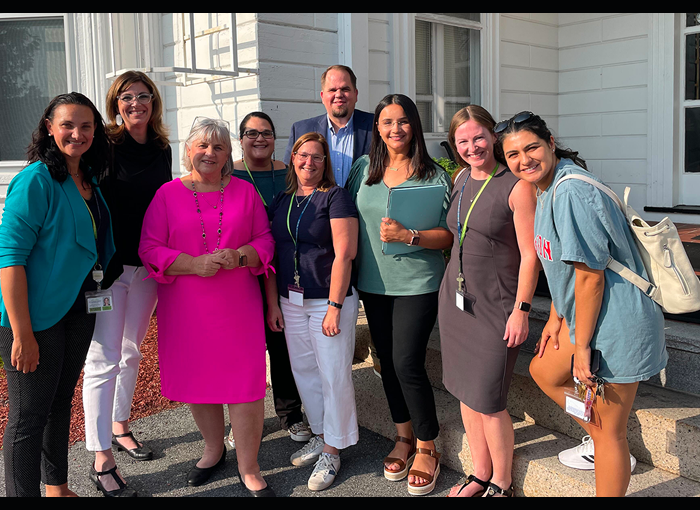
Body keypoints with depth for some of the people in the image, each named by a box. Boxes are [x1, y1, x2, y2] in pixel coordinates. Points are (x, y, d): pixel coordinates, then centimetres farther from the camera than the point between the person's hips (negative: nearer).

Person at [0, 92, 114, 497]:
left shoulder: (88, 180, 7)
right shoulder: (36, 179, -16)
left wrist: (95, 301, 13)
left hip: (79, 309, 8)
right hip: (36, 314, -8)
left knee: (61, 403, 21)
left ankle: (57, 487, 38)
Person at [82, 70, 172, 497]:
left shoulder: (162, 149, 9)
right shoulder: (105, 146, -8)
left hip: (148, 266, 6)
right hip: (108, 266, -6)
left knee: (131, 353, 18)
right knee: (104, 360, -3)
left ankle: (119, 427, 36)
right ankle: (102, 458, 6)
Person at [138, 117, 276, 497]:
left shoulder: (245, 191, 8)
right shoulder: (168, 194, 4)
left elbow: (265, 240, 8)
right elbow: (150, 248, -2)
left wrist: (239, 257, -13)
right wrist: (194, 264, -17)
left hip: (238, 303, 0)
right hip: (185, 306, 1)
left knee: (245, 381, -3)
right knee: (195, 378, 11)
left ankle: (249, 469, 11)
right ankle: (214, 450, 35)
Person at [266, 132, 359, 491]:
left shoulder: (335, 197, -7)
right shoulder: (280, 202, 10)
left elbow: (344, 255, -14)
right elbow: (271, 255, 11)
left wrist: (334, 306, -18)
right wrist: (272, 303, 5)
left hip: (329, 300, -6)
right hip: (291, 301, 6)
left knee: (334, 375, 1)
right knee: (304, 371, 14)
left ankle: (332, 451, 16)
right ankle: (320, 436, 32)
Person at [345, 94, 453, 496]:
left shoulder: (434, 176, -6)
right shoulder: (364, 169, 6)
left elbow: (449, 236, -8)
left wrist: (409, 236, -23)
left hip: (417, 285, -4)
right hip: (374, 282, 5)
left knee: (408, 364, -8)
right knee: (388, 361, 12)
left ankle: (427, 448, 13)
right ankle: (404, 436, 31)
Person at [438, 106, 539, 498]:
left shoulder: (517, 186, -13)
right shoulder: (460, 179, 8)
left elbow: (530, 253, -14)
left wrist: (521, 310, -15)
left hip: (497, 304, -7)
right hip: (456, 296, 7)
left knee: (488, 400, -2)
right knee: (465, 391, 14)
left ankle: (502, 484, 21)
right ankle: (480, 475, 31)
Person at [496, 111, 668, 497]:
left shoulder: (571, 192, -24)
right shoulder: (547, 187, 8)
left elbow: (591, 276, -24)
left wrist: (582, 348, -18)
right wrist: (555, 318, 16)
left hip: (616, 323, -10)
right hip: (585, 315, 10)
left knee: (610, 433, 4)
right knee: (543, 371, 26)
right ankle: (600, 442, 42)